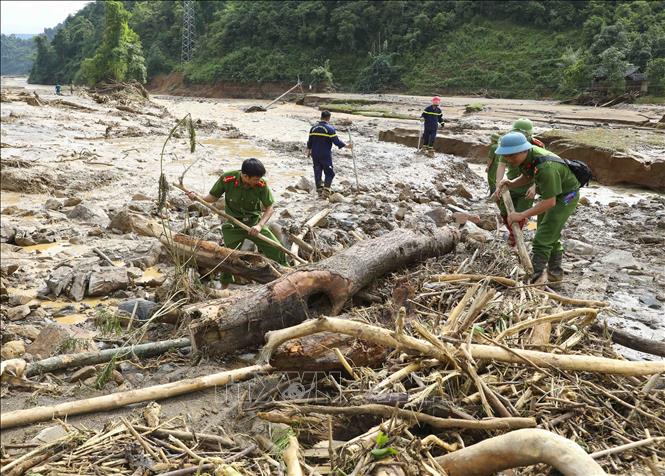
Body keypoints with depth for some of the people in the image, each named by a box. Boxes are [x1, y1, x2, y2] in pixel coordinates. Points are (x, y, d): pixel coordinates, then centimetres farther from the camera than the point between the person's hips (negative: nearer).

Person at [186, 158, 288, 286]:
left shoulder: (261, 184, -20)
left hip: (254, 223, 1)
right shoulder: (227, 179, -20)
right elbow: (213, 197, -5)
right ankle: (224, 286, 26)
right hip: (233, 224, 0)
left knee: (276, 249, -4)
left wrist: (259, 225, -26)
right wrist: (196, 197, -23)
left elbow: (269, 207, -12)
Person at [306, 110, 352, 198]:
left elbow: (310, 141, 11)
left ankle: (319, 191, 15)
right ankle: (326, 191, -6)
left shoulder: (313, 128, 6)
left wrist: (309, 151, 25)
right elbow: (336, 141, -14)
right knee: (329, 173, 4)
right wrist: (347, 146, -4)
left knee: (317, 172, 12)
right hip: (326, 155, -5)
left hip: (315, 155, 5)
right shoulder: (330, 128, -11)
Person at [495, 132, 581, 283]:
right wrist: (511, 184, -13)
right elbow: (527, 177, 6)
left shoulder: (545, 167, -40)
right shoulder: (525, 154, -14)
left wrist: (521, 215, -36)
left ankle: (534, 278, -7)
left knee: (543, 238, -13)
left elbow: (550, 202, -37)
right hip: (551, 193, 9)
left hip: (565, 196, -9)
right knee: (551, 236, 19)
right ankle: (555, 273, 35)